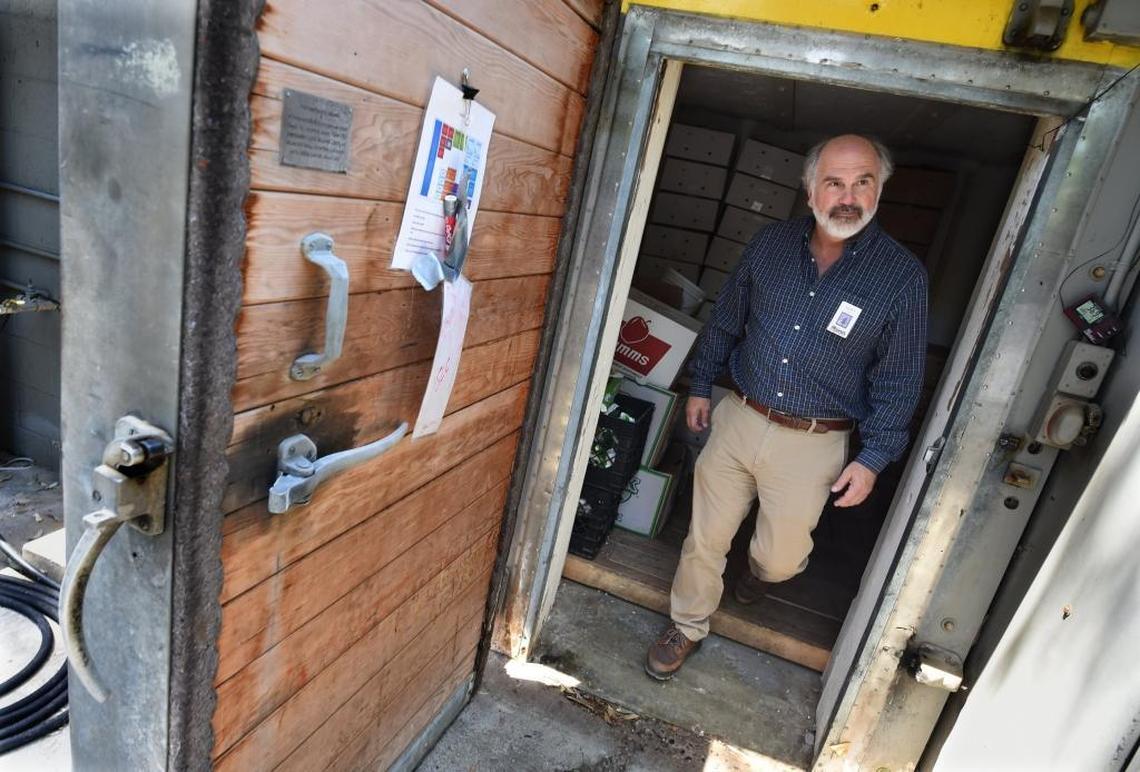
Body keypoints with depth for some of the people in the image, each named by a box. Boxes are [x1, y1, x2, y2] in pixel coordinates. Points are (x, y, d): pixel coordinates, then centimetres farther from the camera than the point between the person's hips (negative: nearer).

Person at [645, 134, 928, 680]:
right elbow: (725, 320, 10)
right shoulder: (770, 244, -2)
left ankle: (760, 570, 52)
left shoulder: (902, 276, -10)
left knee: (781, 558, 13)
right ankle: (688, 629, 35)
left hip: (812, 444, -2)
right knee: (705, 537, 11)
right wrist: (700, 385, 13)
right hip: (738, 418, 2)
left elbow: (898, 380, -4)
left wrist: (873, 457, -6)